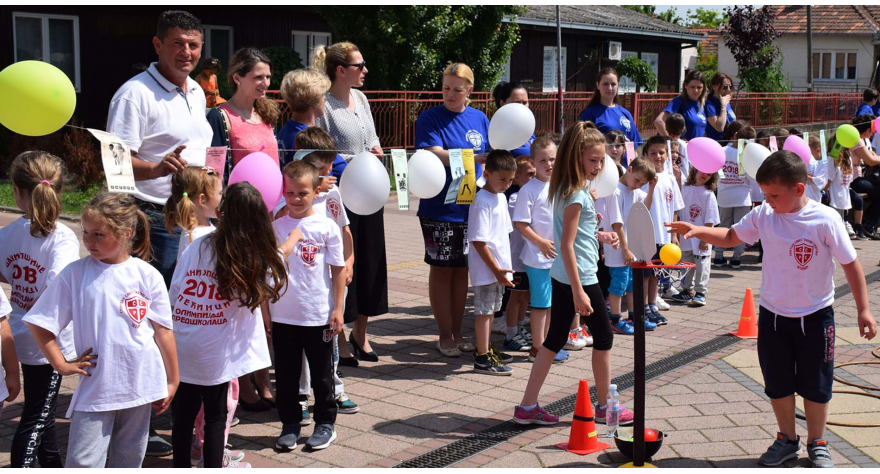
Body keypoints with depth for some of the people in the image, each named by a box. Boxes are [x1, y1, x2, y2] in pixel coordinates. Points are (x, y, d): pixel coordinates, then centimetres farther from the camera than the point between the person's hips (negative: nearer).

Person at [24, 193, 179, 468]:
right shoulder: (74, 274, -5)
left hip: (140, 386, 1)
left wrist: (172, 381, 5)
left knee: (129, 460, 15)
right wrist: (62, 365, -4)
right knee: (82, 463, -2)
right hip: (94, 389, -1)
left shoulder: (147, 276, -4)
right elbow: (39, 323, 0)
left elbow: (163, 331, 1)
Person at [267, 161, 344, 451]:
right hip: (282, 315, 2)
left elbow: (338, 270, -1)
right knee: (285, 373, 10)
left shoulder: (326, 227, -5)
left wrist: (338, 308, -4)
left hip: (319, 315, -2)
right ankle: (290, 424, 23)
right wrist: (264, 308, 4)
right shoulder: (275, 226, 1)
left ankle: (326, 423, 24)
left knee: (321, 373, 11)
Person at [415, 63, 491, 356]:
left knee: (461, 269, 11)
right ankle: (445, 336, 13)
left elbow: (486, 161, 13)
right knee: (441, 269, 3)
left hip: (470, 207, 4)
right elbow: (436, 155, -19)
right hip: (439, 208, -4)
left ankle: (457, 332, 22)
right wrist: (477, 158, -27)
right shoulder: (430, 118, -7)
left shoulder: (479, 118, 7)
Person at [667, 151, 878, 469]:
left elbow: (850, 263, -11)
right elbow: (731, 237, 5)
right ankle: (787, 439, 33)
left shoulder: (825, 220, -19)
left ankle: (817, 443, 30)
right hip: (772, 314, 3)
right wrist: (697, 230, -11)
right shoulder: (764, 215, -9)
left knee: (815, 385, 11)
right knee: (777, 383, 14)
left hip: (814, 316, -3)